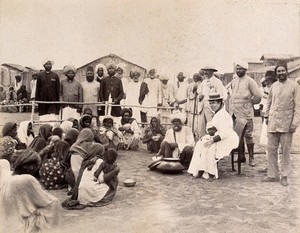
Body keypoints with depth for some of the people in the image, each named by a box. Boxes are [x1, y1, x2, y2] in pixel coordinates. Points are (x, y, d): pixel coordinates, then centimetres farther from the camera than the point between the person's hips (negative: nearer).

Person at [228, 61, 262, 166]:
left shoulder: (249, 81, -5)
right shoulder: (233, 81, 11)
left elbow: (258, 95, -5)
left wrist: (250, 102, 3)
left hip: (245, 113, -5)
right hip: (234, 113, 6)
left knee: (248, 135, -1)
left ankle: (251, 158, 9)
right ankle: (241, 156, 21)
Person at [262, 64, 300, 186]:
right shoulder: (274, 86, 10)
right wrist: (267, 115, 13)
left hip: (286, 123, -4)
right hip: (273, 122, 4)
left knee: (285, 150, 3)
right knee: (271, 149, 6)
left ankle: (284, 176, 15)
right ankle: (272, 175, 17)